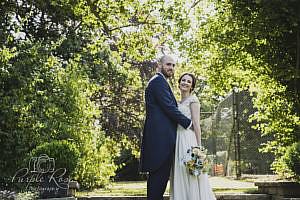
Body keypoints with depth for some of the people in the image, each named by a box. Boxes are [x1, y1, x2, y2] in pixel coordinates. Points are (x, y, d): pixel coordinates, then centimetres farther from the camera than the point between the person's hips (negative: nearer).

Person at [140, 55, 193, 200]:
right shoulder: (159, 81, -7)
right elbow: (169, 107, -14)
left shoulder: (156, 81, 26)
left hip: (159, 136, 11)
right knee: (160, 174, -10)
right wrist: (188, 123, -6)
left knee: (157, 175, 11)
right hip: (161, 136, -11)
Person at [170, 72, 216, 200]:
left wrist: (198, 146, -16)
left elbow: (196, 123, -10)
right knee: (180, 178, 6)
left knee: (191, 178, -8)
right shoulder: (178, 102, 20)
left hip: (189, 140, -8)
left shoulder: (193, 99, -2)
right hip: (178, 141, 8)